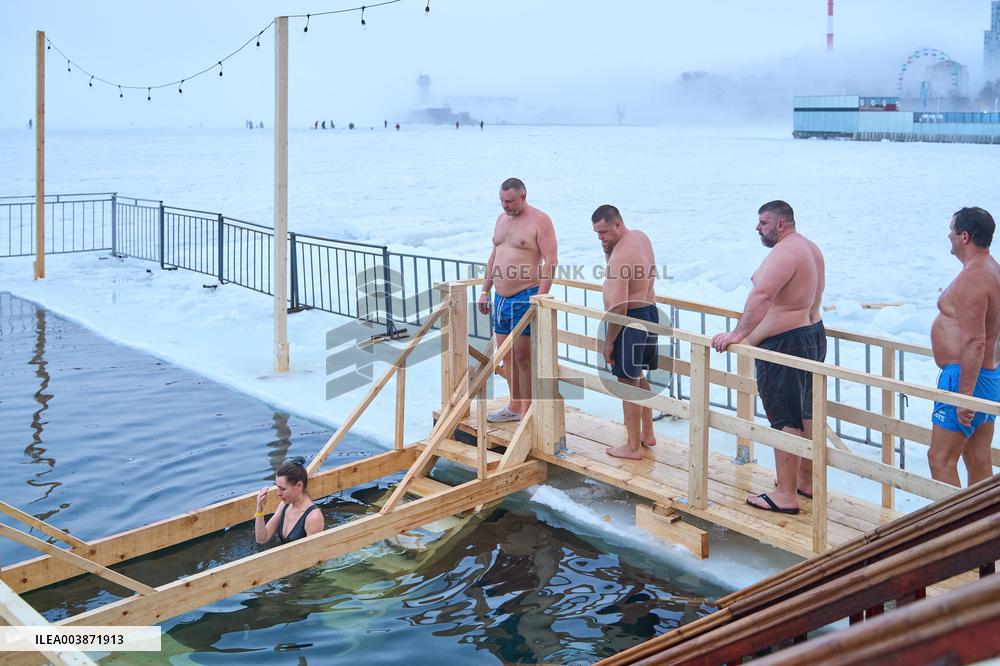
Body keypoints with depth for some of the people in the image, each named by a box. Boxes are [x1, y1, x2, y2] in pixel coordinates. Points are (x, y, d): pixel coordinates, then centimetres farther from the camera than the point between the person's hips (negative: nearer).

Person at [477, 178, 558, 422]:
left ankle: (528, 412, 3)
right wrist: (485, 291, 19)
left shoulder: (539, 220, -9)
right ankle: (514, 406, 24)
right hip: (501, 297, 8)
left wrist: (539, 298, -21)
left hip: (525, 298, -8)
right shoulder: (501, 219, 15)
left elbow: (550, 262, -15)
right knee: (507, 354, 12)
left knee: (523, 356, -6)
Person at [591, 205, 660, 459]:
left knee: (628, 383, -1)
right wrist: (608, 249, 0)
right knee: (640, 377, 23)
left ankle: (633, 447, 5)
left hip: (631, 320, -10)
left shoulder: (620, 257, -24)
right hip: (650, 313, 10)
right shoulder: (640, 236, 5)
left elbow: (618, 307, -26)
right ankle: (647, 434, 33)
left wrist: (609, 341, -17)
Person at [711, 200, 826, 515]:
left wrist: (739, 333, -37)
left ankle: (786, 495, -1)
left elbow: (761, 295, -33)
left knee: (785, 420, -6)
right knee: (806, 414, 18)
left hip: (784, 344, -11)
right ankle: (806, 480, 30)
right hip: (813, 333, 11)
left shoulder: (783, 253, -20)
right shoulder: (810, 248, 13)